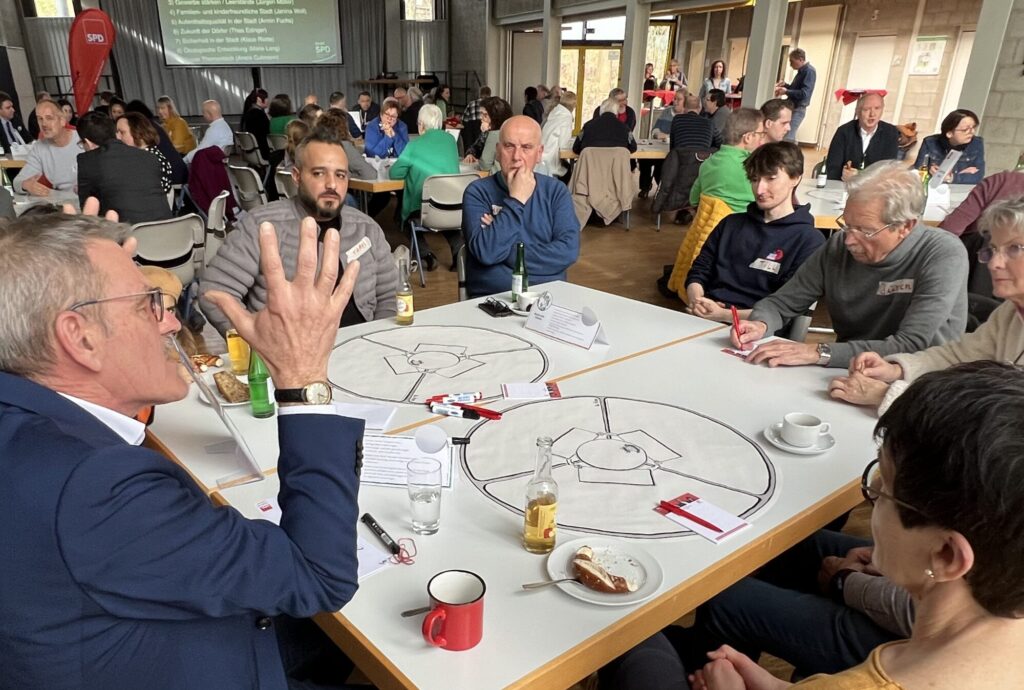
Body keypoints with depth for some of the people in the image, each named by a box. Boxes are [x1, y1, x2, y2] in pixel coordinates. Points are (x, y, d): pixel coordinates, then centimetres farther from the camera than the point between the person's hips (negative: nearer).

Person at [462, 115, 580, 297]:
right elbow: (487, 252, -14)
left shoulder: (556, 190, 6)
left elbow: (569, 251, -8)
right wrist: (516, 200, -10)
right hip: (491, 299, -1)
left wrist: (505, 252, -10)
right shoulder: (477, 191, 1)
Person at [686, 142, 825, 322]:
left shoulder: (809, 240, 2)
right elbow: (698, 272, 16)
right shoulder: (732, 223, 20)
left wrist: (725, 315, -14)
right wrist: (696, 301, -6)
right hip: (704, 320, 5)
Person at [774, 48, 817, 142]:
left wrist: (786, 91, -18)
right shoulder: (802, 71, 14)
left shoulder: (809, 71, -15)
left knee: (787, 138, -16)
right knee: (790, 137, 13)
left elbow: (804, 93, -23)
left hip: (798, 110, -10)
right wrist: (785, 85, 9)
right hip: (793, 107, 10)